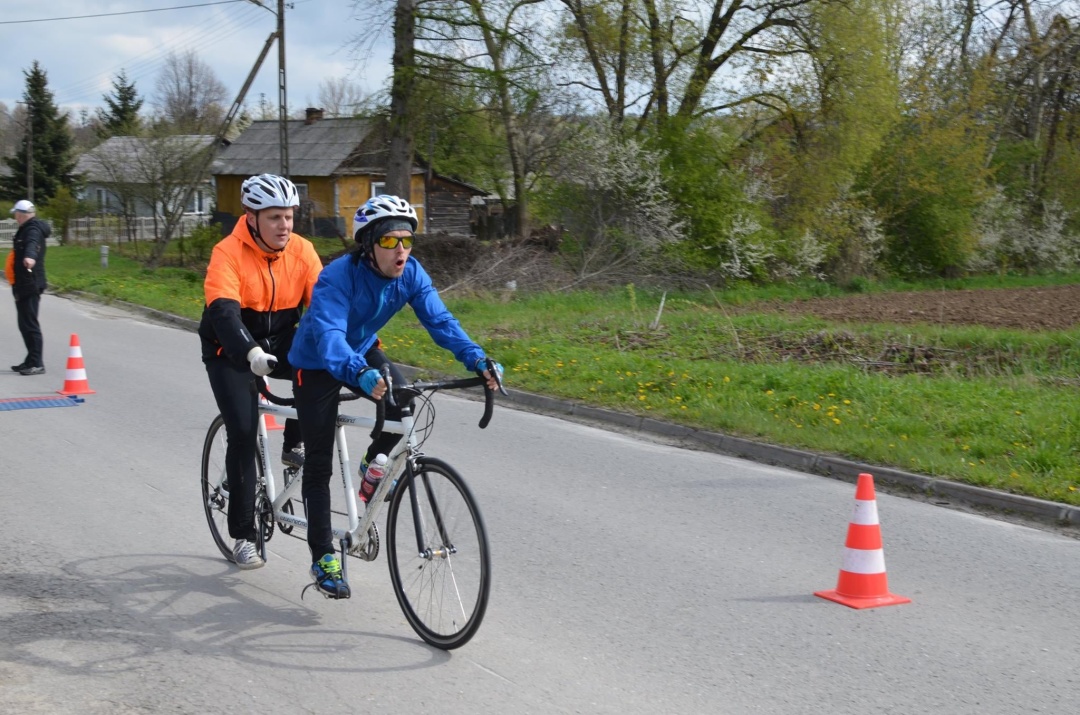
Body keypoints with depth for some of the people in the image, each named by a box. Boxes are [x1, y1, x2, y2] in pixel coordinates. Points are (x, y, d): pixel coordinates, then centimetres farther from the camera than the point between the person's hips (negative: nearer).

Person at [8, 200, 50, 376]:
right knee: (25, 324, 15)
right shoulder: (27, 229, 18)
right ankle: (31, 361, 22)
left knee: (29, 324, -11)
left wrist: (30, 256, -57)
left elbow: (32, 243, -38)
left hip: (29, 285, -10)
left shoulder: (33, 229, -14)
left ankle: (37, 364, -11)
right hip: (24, 285, 10)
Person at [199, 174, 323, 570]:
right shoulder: (228, 253, -23)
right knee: (243, 432, -13)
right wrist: (251, 353, -53)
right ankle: (243, 536, -2)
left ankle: (294, 445, -3)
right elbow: (223, 311, -37)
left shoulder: (301, 251, -10)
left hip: (280, 342, 4)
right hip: (232, 350, -4)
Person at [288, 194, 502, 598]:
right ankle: (323, 558, 6)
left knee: (401, 403, -24)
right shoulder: (337, 277, -35)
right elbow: (329, 336, -47)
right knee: (320, 462, -5)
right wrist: (360, 374, -65)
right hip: (318, 363, -5)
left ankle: (374, 463, 8)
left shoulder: (410, 273, -19)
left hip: (362, 349, 5)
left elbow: (439, 320, -24)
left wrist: (477, 359, -40)